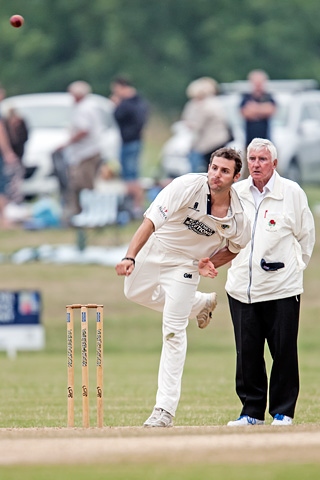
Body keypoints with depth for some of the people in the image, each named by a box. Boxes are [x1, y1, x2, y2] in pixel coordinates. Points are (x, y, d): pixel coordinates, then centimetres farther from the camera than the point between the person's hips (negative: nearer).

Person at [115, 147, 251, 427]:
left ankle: (165, 410, -6)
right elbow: (151, 221, -32)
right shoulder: (188, 187, -30)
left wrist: (210, 264, -15)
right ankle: (200, 304, 41)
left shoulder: (237, 217, -21)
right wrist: (130, 257, -42)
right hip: (152, 250, 1)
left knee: (174, 332, -7)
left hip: (185, 265, -1)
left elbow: (235, 246, 3)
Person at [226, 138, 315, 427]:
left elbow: (306, 235, 9)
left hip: (282, 287, -3)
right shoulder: (234, 194, 7)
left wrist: (295, 266, 11)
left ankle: (283, 411, 9)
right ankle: (252, 411, 12)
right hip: (242, 288, 3)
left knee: (284, 353, -1)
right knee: (247, 354, 3)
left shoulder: (292, 193, -1)